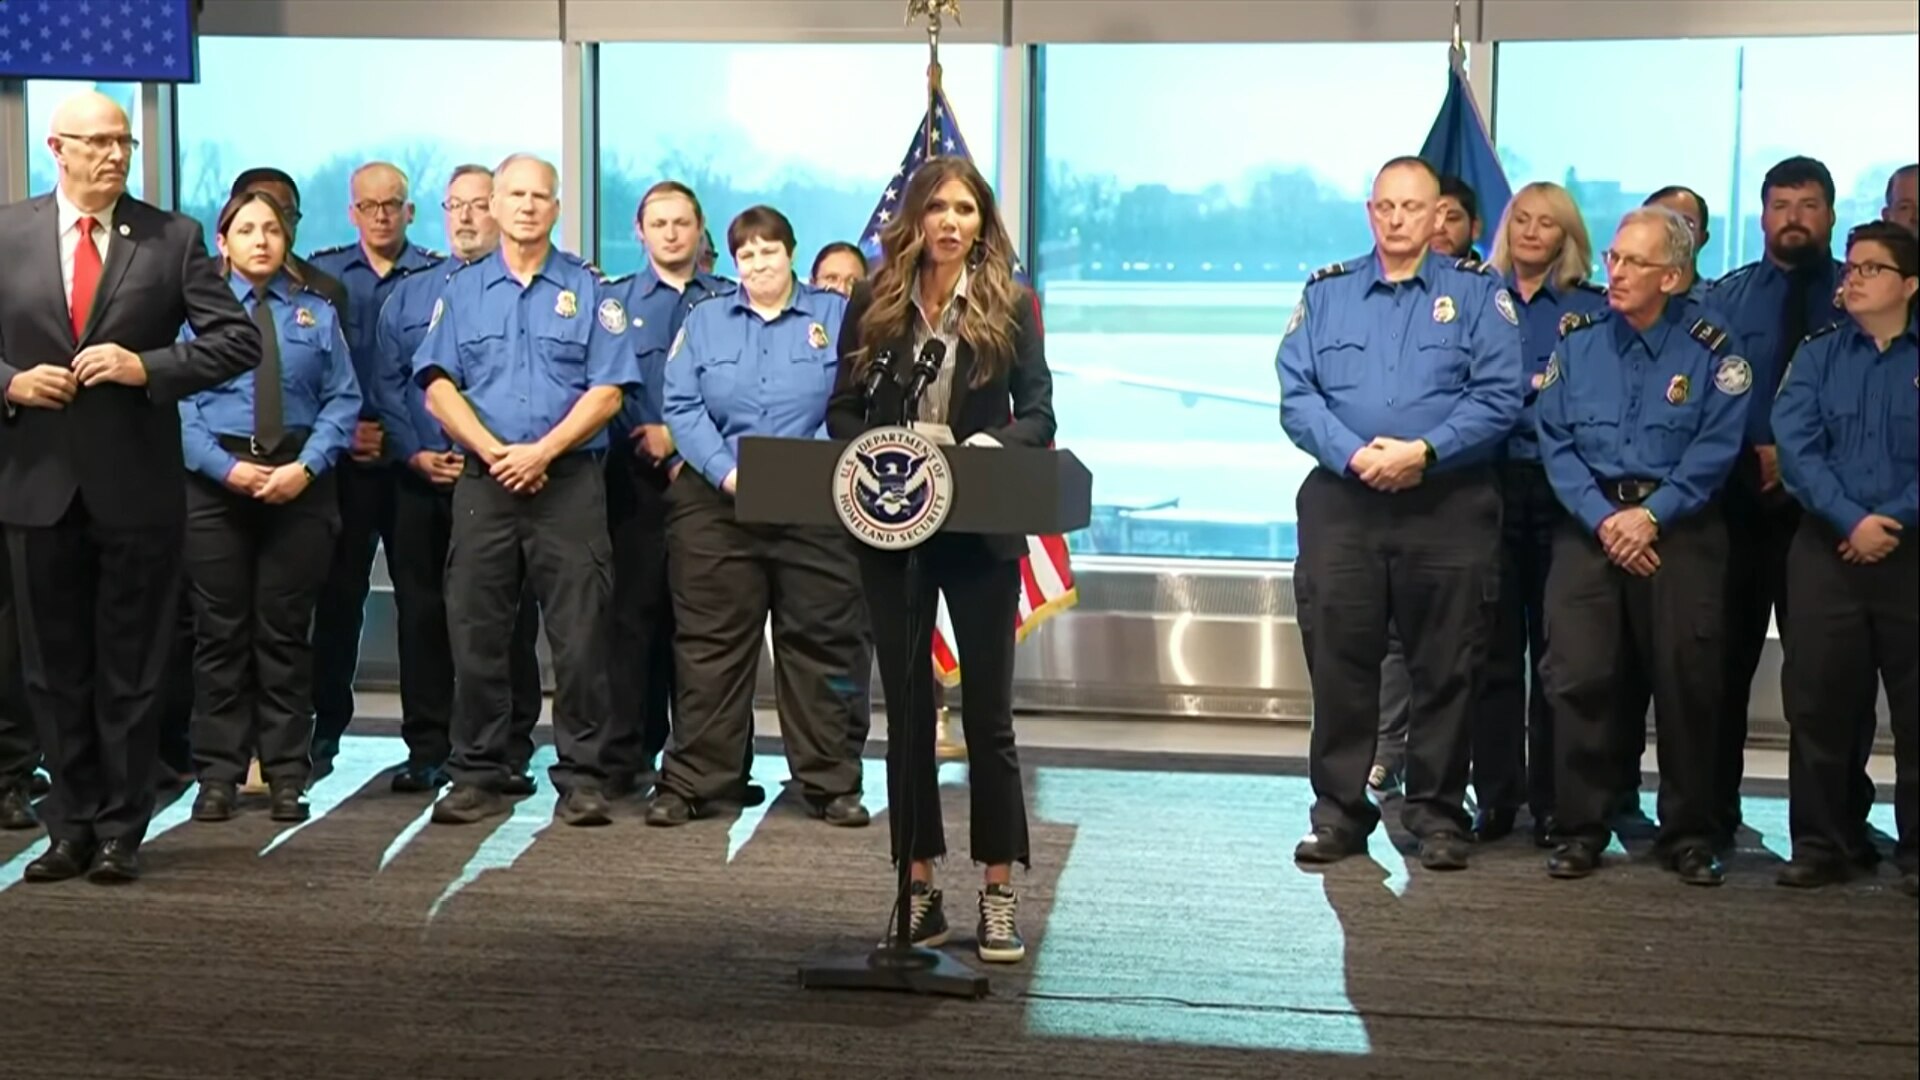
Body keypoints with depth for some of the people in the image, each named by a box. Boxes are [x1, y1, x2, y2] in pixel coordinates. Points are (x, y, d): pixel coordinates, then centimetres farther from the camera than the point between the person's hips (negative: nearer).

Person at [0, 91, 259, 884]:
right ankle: (71, 826, 21)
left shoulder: (172, 238, 0)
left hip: (136, 484, -2)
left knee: (131, 669, 5)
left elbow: (238, 340, -3)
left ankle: (120, 832, 15)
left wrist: (149, 366, -14)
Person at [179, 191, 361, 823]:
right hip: (216, 481, -1)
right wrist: (226, 467, -15)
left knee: (286, 630, 5)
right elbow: (178, 400, -3)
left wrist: (304, 467, -13)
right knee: (220, 630, 3)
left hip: (299, 481, 1)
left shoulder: (317, 314, 9)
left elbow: (342, 401, 1)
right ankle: (218, 774, 10)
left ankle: (287, 774, 11)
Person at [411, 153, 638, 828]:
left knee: (579, 637, -4)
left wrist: (542, 451, -12)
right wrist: (494, 452, -10)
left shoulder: (587, 290, 7)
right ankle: (477, 777, 12)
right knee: (476, 636, 3)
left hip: (570, 483, -2)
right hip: (483, 484, 2)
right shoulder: (462, 290, 13)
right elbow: (438, 389, 4)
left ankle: (582, 779, 3)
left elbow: (608, 391, -1)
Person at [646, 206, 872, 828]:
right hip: (717, 504, 1)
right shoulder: (704, 321, 12)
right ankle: (690, 782, 8)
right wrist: (729, 473, -13)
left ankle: (832, 783, 12)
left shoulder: (836, 316, 8)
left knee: (822, 644, 3)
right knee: (709, 646, 2)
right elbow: (682, 408, 1)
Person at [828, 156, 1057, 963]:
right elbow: (842, 410, 6)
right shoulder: (873, 304, 5)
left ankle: (999, 894, 11)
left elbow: (1040, 414, -1)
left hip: (982, 528, -2)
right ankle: (919, 889, 17)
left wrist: (993, 445, -21)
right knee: (906, 709, 7)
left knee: (988, 710, 3)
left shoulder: (1011, 305, 1)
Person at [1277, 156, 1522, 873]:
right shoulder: (1327, 292, 11)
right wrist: (1353, 455, -13)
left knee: (1445, 667, 4)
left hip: (1448, 505, -1)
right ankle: (1338, 810, 12)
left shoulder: (1477, 293, 6)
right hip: (1342, 501, 2)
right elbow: (1295, 394, 3)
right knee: (1338, 661, 2)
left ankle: (1437, 812, 15)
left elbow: (1498, 396, -4)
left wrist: (1423, 452, -16)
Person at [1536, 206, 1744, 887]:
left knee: (1686, 680, 1)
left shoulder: (1709, 351, 0)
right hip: (1591, 524, 1)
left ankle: (1688, 834, 14)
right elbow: (1554, 440, 1)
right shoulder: (1577, 341, 6)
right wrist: (1602, 518, -11)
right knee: (1577, 674, -7)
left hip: (1679, 528, -1)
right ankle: (1580, 829, 4)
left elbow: (1715, 449, -7)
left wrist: (1652, 516, -16)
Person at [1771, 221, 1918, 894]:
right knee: (1818, 696, 3)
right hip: (1827, 547, 1)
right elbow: (1795, 445, -4)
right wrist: (1851, 519, -16)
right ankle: (1824, 843, 13)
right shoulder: (1816, 355, 9)